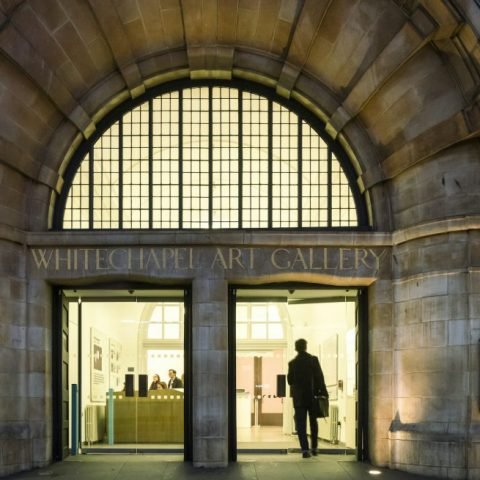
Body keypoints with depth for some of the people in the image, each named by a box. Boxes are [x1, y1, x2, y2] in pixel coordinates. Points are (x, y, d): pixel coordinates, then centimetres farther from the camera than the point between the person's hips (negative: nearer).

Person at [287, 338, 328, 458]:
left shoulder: (292, 363, -3)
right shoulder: (313, 360, -4)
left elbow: (289, 380, 3)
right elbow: (320, 377, -7)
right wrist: (323, 392, -3)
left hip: (299, 397, -1)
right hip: (312, 395, 1)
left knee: (301, 424, 0)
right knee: (313, 422, 17)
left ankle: (305, 449, -11)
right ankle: (314, 448, 21)